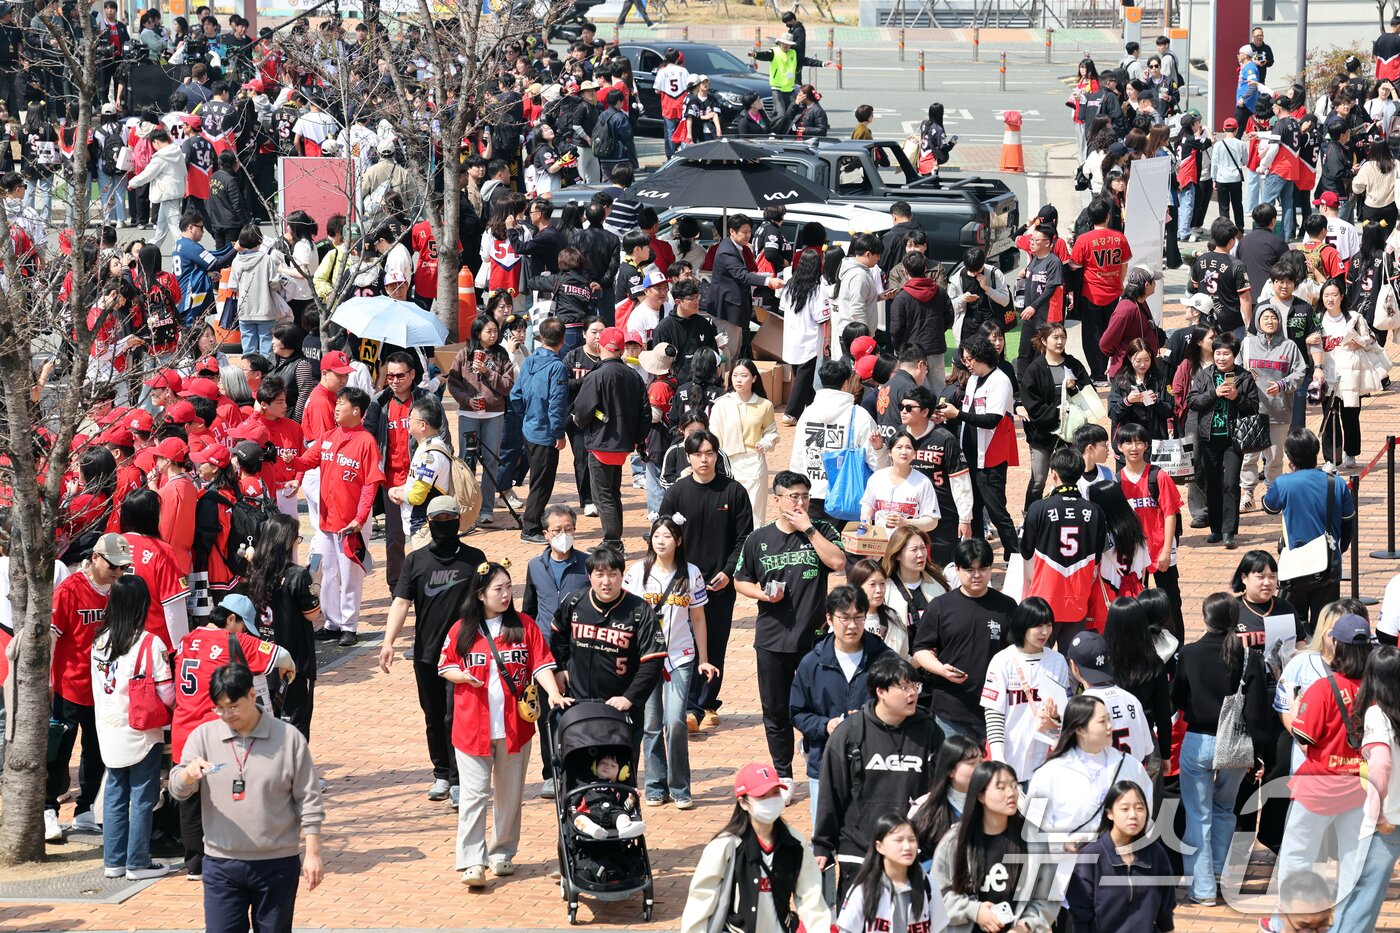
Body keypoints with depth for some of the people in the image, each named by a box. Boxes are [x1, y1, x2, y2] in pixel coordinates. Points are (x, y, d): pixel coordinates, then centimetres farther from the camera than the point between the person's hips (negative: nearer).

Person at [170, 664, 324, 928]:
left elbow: (308, 801, 0)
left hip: (277, 864, -1)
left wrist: (312, 853, -3)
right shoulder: (204, 736, 2)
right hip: (221, 865, 1)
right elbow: (177, 790, -4)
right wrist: (190, 772, -27)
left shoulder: (288, 738, -3)